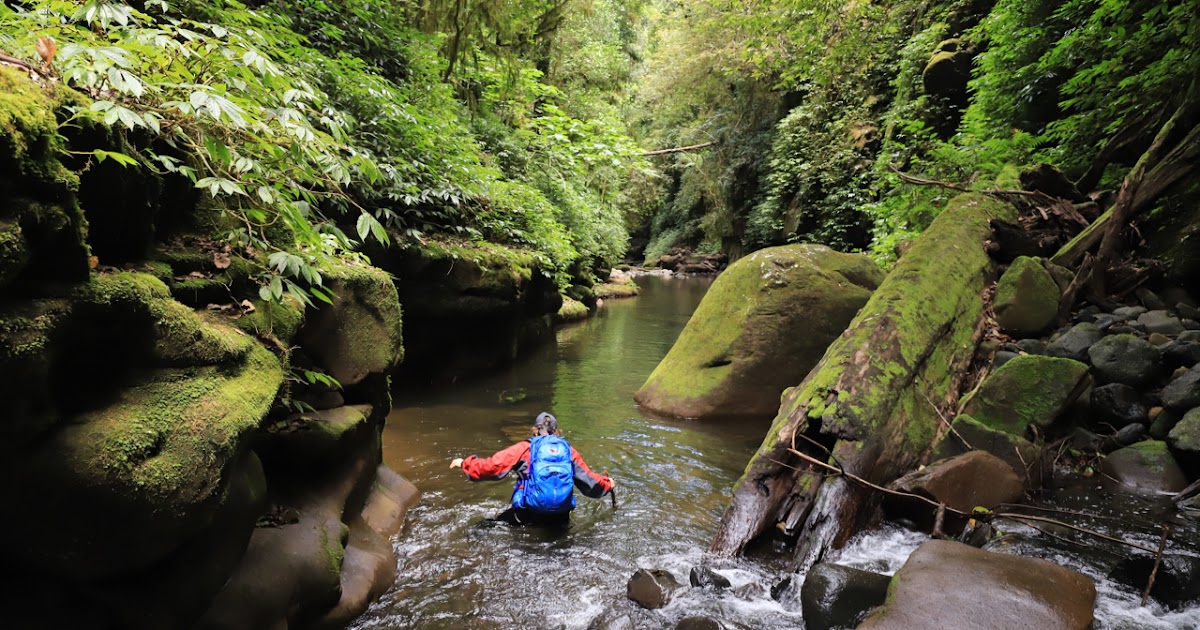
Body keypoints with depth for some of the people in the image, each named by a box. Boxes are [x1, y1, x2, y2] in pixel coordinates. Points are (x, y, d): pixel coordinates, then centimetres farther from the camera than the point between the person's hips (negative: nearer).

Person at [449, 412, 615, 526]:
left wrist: (464, 463, 16)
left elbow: (492, 466, 1)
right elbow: (589, 480, 15)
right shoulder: (569, 451, 11)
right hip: (560, 518, 3)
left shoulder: (524, 448, 3)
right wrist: (607, 483, 35)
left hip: (528, 515, -3)